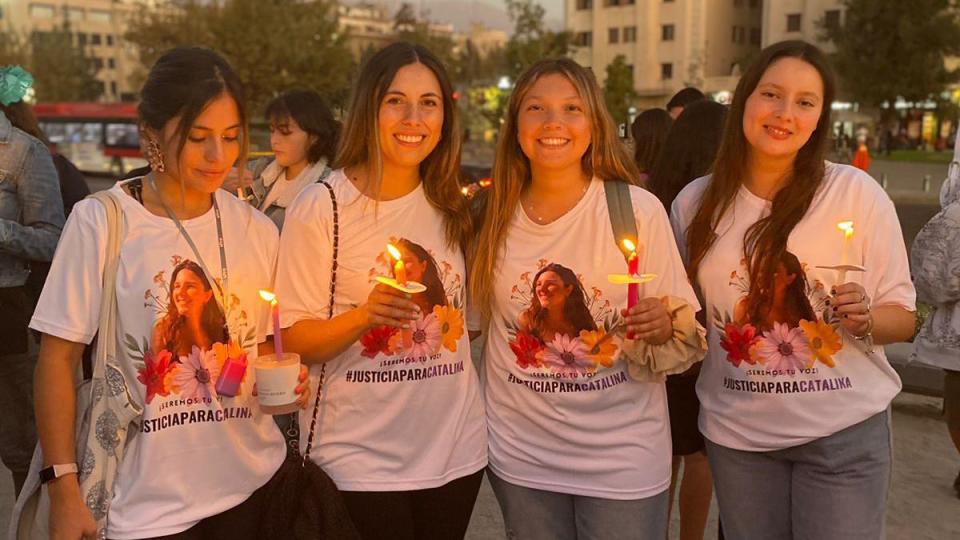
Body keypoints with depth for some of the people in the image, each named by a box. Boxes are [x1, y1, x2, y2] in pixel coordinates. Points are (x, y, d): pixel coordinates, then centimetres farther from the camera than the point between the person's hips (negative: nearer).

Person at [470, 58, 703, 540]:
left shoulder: (639, 209, -11)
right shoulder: (495, 216, -2)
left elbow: (687, 345, -6)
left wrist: (665, 329, -26)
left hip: (622, 459, -2)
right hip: (520, 456, 3)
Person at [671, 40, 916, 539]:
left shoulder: (857, 192, -9)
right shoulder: (695, 202, -2)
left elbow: (903, 316, -3)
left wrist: (864, 319, -23)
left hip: (844, 430, -2)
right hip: (735, 433, 2)